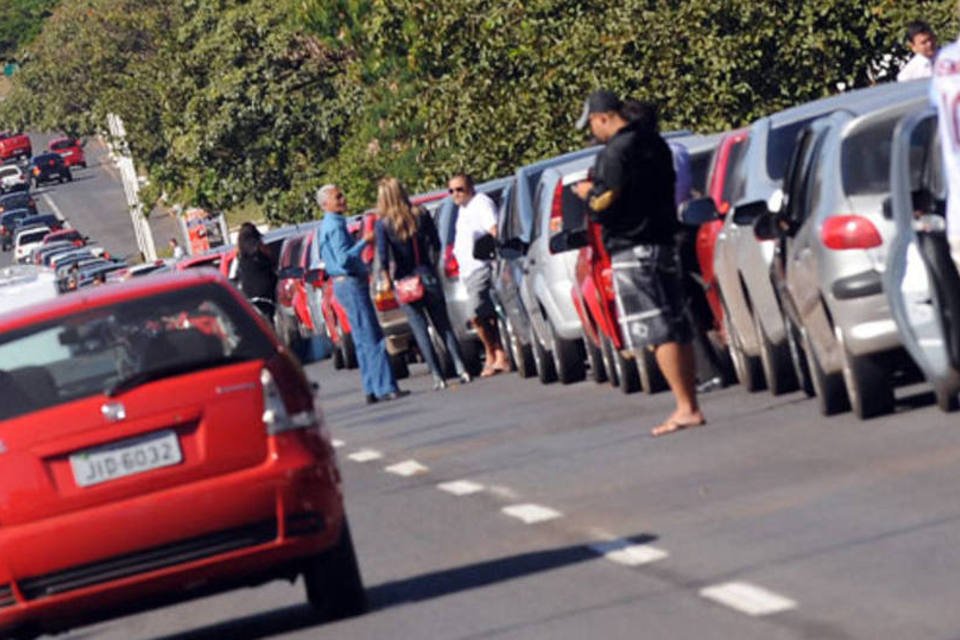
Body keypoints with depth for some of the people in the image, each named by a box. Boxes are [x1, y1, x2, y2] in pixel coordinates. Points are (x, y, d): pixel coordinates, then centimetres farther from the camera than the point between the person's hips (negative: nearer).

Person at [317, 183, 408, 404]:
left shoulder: (328, 226, 18)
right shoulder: (334, 226, -15)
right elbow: (344, 259, -23)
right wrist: (364, 241, -20)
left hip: (345, 284, 11)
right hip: (350, 284, -11)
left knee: (364, 340, 10)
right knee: (372, 338, -11)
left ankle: (372, 389, 10)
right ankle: (385, 387, -14)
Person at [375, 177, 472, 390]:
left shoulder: (383, 224, -10)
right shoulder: (421, 216, -1)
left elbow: (383, 256, -14)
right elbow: (436, 245, 5)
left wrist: (388, 280, -1)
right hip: (427, 275, 3)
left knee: (420, 330, 3)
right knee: (443, 325, 11)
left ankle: (438, 377, -1)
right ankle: (460, 368, 1)